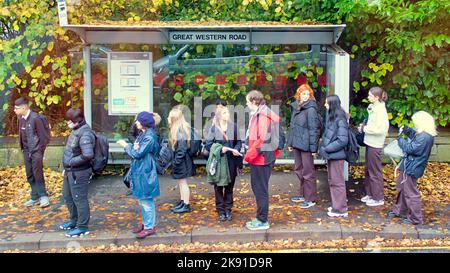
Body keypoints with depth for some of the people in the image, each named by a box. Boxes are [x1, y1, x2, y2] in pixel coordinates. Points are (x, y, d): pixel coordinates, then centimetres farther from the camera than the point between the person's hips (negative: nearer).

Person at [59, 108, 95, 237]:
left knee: (79, 199, 2)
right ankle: (74, 220, 41)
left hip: (79, 172, -10)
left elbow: (88, 155, -34)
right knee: (68, 196, 23)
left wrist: (71, 161, -22)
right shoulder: (76, 130, 7)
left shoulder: (85, 134, -23)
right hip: (70, 171, 10)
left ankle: (82, 227, 16)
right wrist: (67, 167, 16)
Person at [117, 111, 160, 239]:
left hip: (145, 173, -9)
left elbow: (137, 154, -19)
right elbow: (136, 151, 11)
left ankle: (150, 227, 9)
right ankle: (146, 223, 29)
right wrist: (134, 148, -12)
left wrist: (126, 145, -6)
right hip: (139, 172, 9)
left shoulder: (149, 137, -18)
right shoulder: (143, 135, 11)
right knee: (142, 200, 17)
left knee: (146, 200, -1)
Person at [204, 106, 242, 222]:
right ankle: (221, 210, 17)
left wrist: (237, 149, -9)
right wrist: (219, 149, -18)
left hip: (231, 161, 2)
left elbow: (238, 141, 10)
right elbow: (207, 144, -5)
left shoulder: (233, 126, 3)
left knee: (229, 186, 10)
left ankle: (228, 209, 22)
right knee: (219, 186, 6)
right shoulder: (213, 128, -4)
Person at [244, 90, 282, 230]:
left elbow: (263, 139, -23)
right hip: (257, 158, 10)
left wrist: (250, 154, -18)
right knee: (257, 187, 16)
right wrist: (250, 152, 11)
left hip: (261, 158, -10)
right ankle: (260, 217, 27)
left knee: (261, 189, -1)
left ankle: (263, 221, 10)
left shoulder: (263, 115, -17)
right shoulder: (257, 114, 14)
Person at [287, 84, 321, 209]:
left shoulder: (311, 109, -13)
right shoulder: (295, 107, 10)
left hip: (306, 145, -8)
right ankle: (303, 194, 32)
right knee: (299, 169, 17)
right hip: (297, 144, 8)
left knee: (307, 171, 0)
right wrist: (290, 142, 15)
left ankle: (310, 199, 10)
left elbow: (314, 129, -16)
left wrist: (313, 146, -18)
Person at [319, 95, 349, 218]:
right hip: (330, 155, 9)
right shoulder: (331, 117, 9)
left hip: (336, 155, -9)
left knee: (337, 182, 1)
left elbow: (343, 140, -20)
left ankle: (341, 209, 11)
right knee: (332, 181, 17)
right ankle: (336, 205, 30)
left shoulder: (340, 119, -17)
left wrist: (327, 148, -17)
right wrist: (324, 147, 4)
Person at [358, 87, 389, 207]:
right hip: (370, 142, 9)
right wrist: (364, 126, 2)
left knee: (375, 171, 1)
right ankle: (370, 193, 31)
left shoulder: (380, 110, -19)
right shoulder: (373, 107, 10)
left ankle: (378, 198, 13)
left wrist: (364, 128, -16)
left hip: (375, 145, -9)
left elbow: (379, 129, -25)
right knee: (369, 170, 18)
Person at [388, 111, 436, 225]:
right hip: (409, 166, 11)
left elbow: (409, 148, -24)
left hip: (411, 169, -11)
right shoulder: (424, 134, 3)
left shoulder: (424, 137, -27)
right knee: (401, 187, 24)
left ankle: (416, 218, 15)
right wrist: (406, 130, 6)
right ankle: (399, 211, 39)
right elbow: (414, 136, 22)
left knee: (410, 193, 2)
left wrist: (400, 139, -8)